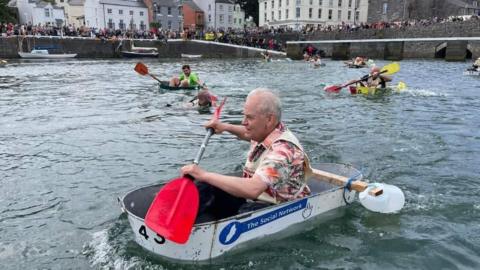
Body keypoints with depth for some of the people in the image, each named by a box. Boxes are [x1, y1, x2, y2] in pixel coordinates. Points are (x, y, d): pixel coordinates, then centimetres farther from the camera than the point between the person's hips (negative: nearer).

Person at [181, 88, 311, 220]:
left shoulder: (283, 149, -29)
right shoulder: (265, 133, 0)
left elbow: (253, 189, -43)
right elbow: (248, 134, 30)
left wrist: (205, 175, -39)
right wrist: (226, 127, 13)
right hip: (253, 200, 9)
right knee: (205, 188, -8)